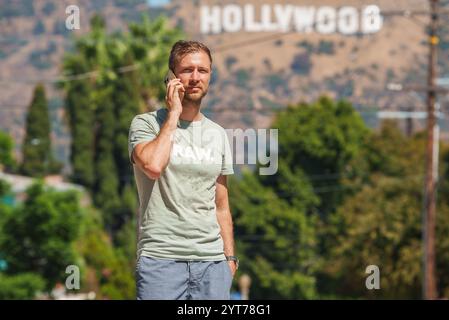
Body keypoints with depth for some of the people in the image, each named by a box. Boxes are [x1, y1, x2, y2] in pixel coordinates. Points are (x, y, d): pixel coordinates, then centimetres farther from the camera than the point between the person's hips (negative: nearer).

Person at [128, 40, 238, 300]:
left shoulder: (218, 135, 16)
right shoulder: (146, 124, 1)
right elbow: (153, 166, -21)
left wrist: (230, 257, 12)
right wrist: (173, 115, -10)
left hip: (211, 260, 5)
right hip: (161, 258, -5)